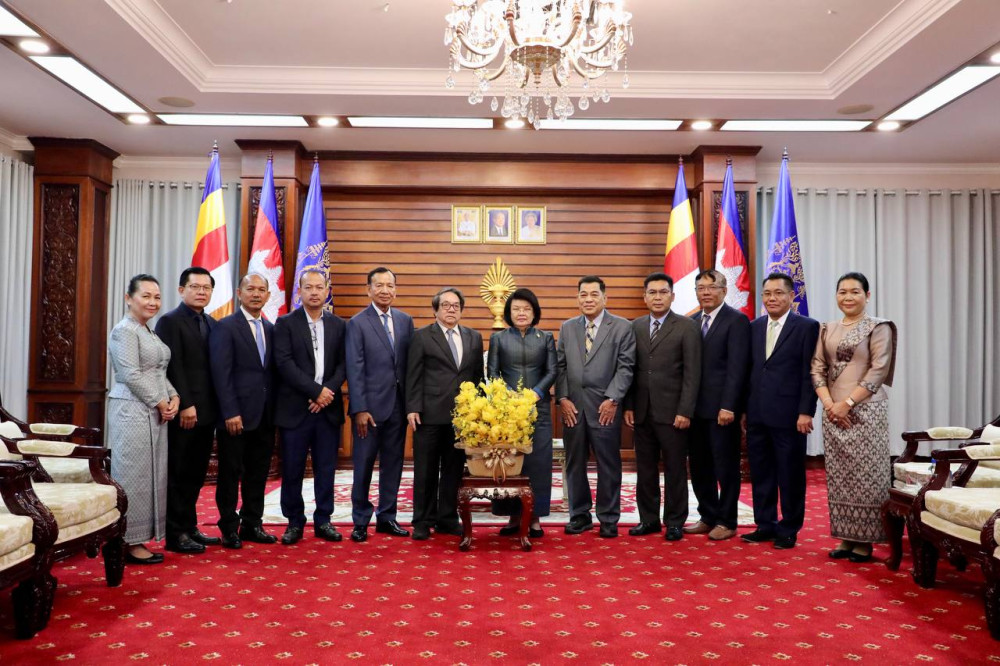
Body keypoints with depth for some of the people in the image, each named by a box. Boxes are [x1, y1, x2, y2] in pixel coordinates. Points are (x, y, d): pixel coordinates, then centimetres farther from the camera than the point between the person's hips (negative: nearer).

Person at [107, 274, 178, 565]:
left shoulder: (148, 332, 18)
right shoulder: (124, 331, -9)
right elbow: (131, 375, -17)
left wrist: (173, 397, 2)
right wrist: (160, 403, -13)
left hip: (154, 413, 9)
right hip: (133, 411, -9)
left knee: (150, 475, 10)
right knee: (133, 475, -4)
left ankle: (137, 539, 18)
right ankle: (130, 543, 3)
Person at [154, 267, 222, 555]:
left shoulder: (212, 324, 15)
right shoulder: (170, 321, -6)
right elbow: (173, 367, -14)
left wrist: (218, 408, 7)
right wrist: (185, 405, -19)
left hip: (206, 412, 7)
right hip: (183, 413, -7)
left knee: (195, 475, 12)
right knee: (178, 475, 2)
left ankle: (189, 527, 22)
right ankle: (176, 534, 9)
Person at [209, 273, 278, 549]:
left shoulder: (271, 329, 13)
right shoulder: (225, 327, -5)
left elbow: (272, 371, 13)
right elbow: (221, 373, -11)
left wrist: (275, 410, 5)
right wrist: (230, 412, -17)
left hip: (264, 416, 6)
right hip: (237, 417, -6)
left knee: (258, 473, 11)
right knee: (230, 473, 4)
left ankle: (252, 524, 22)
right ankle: (229, 528, 16)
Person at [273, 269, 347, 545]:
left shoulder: (338, 325, 10)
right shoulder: (286, 323, 1)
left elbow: (343, 364, 5)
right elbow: (284, 363, -9)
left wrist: (328, 392, -11)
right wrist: (316, 391, -14)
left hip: (328, 407, 3)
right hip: (295, 407, -2)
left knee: (326, 468, 7)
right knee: (292, 469, 3)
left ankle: (323, 520, 19)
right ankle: (294, 522, 16)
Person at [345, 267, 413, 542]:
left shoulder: (405, 320, 9)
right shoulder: (358, 323, -4)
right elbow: (355, 369, -8)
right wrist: (360, 409, -14)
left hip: (398, 405, 4)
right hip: (370, 405, -4)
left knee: (393, 463, 11)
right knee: (363, 464, 4)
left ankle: (386, 517, 23)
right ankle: (360, 521, 17)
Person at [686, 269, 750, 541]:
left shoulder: (736, 320, -7)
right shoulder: (692, 322, 13)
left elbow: (737, 367, -14)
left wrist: (728, 406, -19)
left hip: (722, 407, -6)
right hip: (696, 407, 6)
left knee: (726, 467, 5)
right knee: (699, 466, 11)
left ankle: (727, 522, 16)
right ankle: (708, 517, 24)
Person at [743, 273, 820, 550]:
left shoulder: (807, 327, -3)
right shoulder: (754, 327, 12)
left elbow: (809, 373, -7)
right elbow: (748, 369, 12)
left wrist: (806, 412, -13)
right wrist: (743, 408, 8)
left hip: (788, 415, -5)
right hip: (756, 415, 5)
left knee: (790, 475, 5)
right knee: (760, 473, 11)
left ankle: (789, 529, 17)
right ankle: (765, 525, 22)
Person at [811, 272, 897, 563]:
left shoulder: (878, 328, -2)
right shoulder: (827, 329, 12)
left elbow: (878, 371, -11)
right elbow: (817, 369, 7)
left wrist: (847, 403, -16)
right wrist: (829, 403, -7)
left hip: (865, 411, -5)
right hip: (833, 411, 5)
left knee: (865, 475, -1)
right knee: (838, 477, 7)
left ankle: (865, 540, 10)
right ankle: (846, 537, 16)